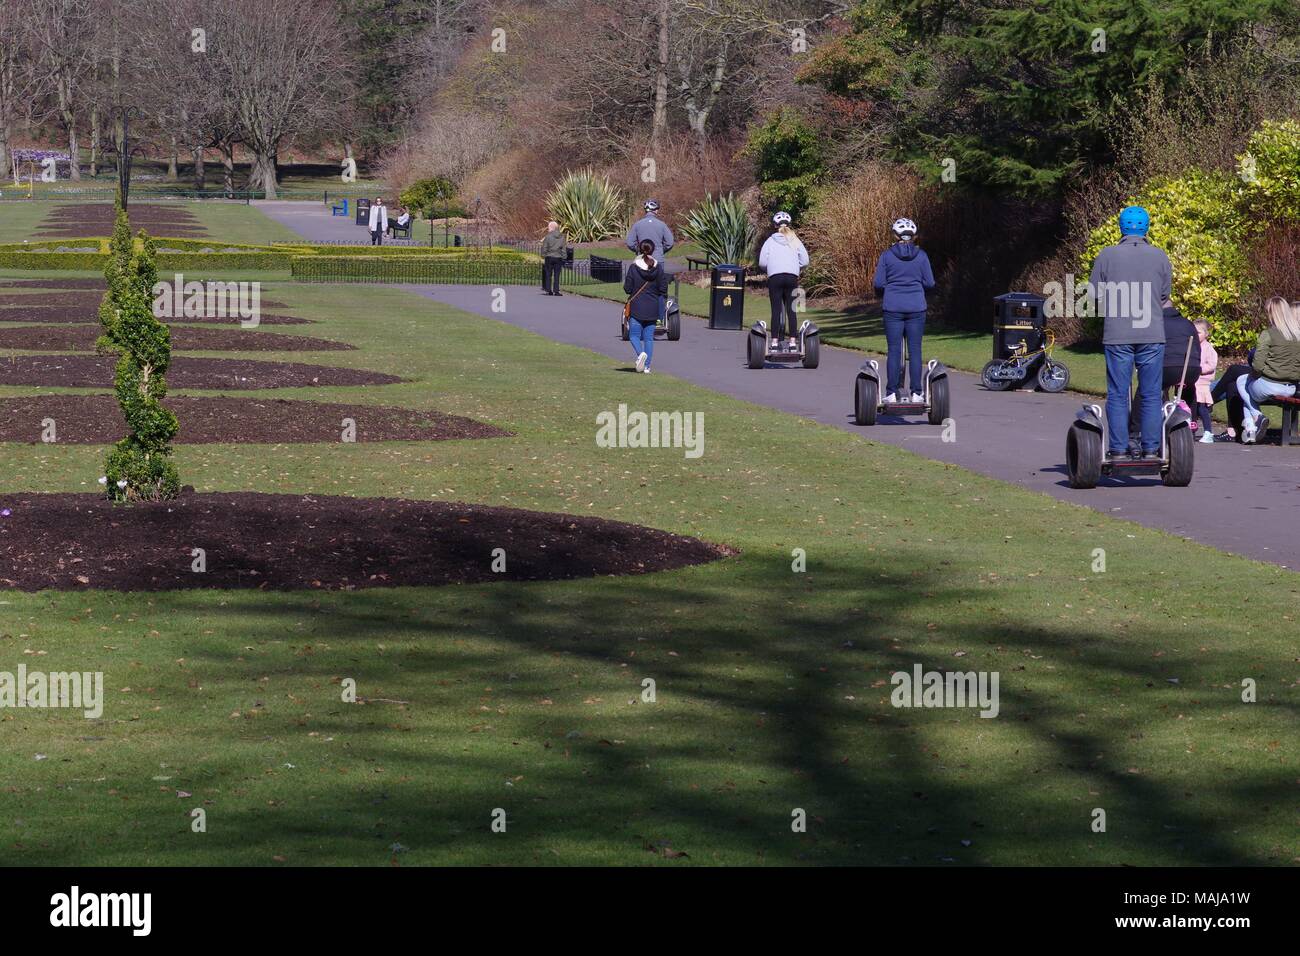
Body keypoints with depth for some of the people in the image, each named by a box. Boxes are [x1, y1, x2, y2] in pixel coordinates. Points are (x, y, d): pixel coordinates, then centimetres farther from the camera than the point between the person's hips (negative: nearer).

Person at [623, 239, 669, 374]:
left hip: (636, 308, -3)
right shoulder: (658, 267, -3)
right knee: (649, 337, 9)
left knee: (634, 335, 6)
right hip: (653, 309, 3)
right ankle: (647, 366, 5)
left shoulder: (634, 267, -10)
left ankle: (640, 353, -23)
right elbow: (663, 288, -1)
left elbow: (627, 288, -7)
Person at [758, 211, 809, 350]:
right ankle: (792, 340, 1)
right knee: (791, 310, 4)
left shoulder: (770, 241, 6)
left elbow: (762, 262, 3)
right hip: (792, 277, 1)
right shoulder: (795, 241, 9)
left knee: (776, 310, -1)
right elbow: (805, 260, 8)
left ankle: (775, 341, -5)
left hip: (775, 277, -1)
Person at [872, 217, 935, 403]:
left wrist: (883, 294, 19)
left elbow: (878, 283, -2)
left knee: (894, 350, 2)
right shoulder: (921, 255, 1)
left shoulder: (887, 255, -2)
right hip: (916, 308, 1)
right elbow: (929, 283, 2)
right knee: (915, 350, 4)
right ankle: (916, 393, 4)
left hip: (892, 308, -1)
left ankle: (892, 394, 1)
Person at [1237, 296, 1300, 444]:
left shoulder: (1268, 334, -14)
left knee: (1242, 381, 28)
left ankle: (1256, 415, 10)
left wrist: (1255, 374, 4)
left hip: (1269, 386, -5)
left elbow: (1257, 365, -16)